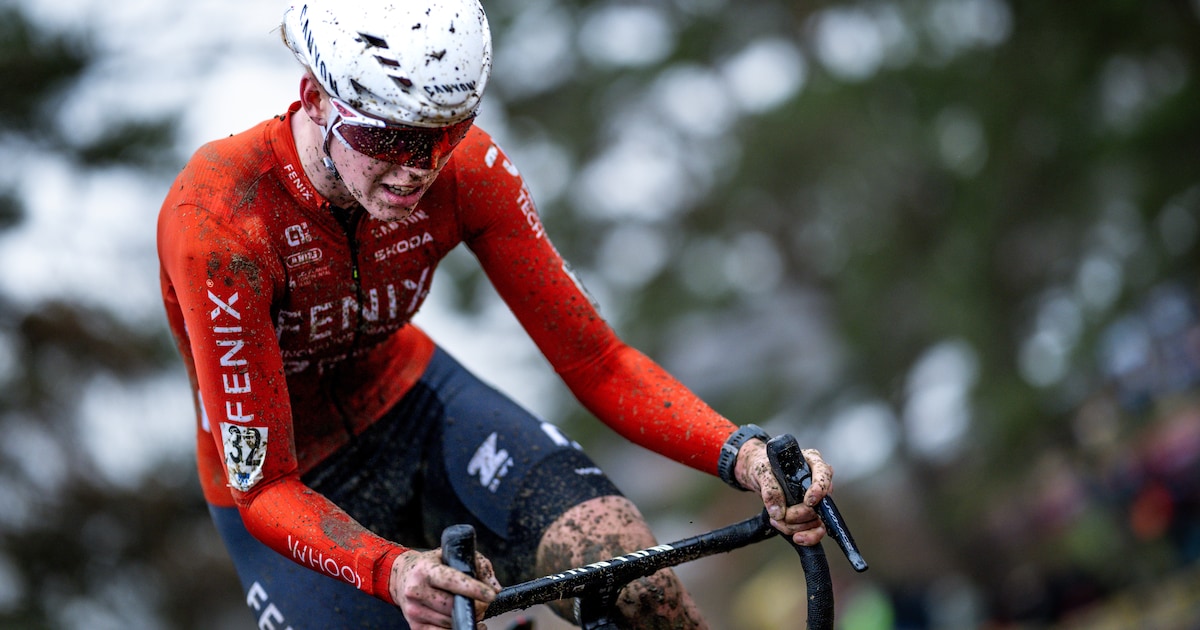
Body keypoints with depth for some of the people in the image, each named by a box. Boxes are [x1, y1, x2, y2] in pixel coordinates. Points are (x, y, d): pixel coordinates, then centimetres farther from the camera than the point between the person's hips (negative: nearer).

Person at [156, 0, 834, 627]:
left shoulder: (466, 168, -22)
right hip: (292, 478, -3)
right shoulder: (219, 222, -33)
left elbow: (596, 362, -16)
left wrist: (742, 453, -34)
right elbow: (262, 492, -33)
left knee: (629, 567, -24)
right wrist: (393, 572, -52)